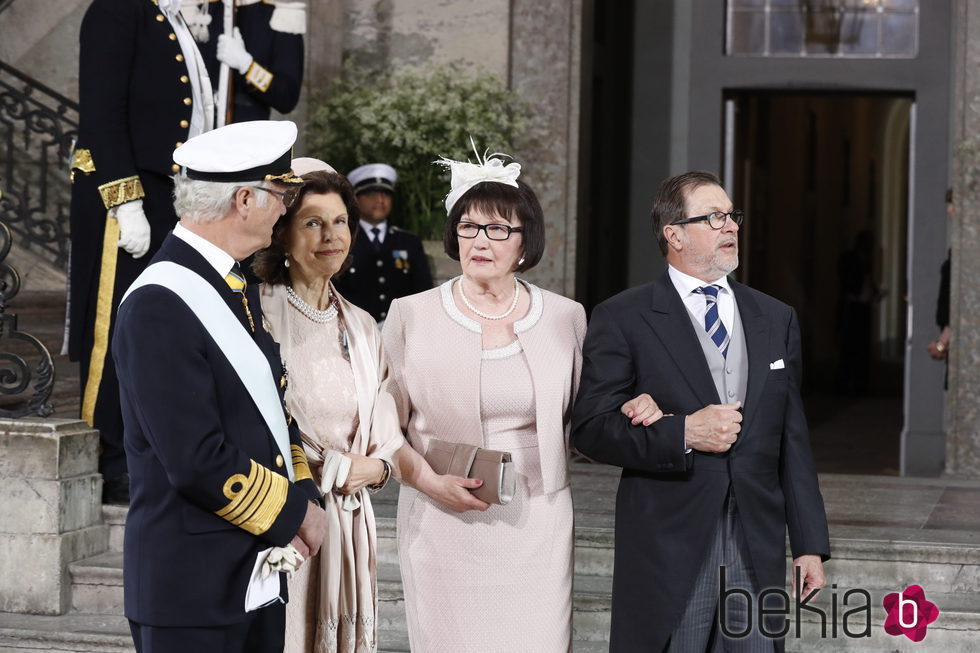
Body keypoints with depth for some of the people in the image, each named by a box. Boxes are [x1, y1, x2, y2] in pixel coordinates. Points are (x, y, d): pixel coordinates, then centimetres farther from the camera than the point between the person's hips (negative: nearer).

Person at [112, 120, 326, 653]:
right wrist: (295, 513, -11)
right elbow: (197, 463, -23)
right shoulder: (158, 307, -18)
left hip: (259, 578, 9)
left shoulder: (239, 288, 12)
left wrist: (304, 495, 3)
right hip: (192, 588, -9)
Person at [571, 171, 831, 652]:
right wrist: (683, 434, -17)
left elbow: (793, 440, 12)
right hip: (667, 555, -4)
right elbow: (589, 429, -5)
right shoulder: (622, 320, -1)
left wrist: (810, 544, 8)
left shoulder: (776, 319, 13)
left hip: (758, 553, 4)